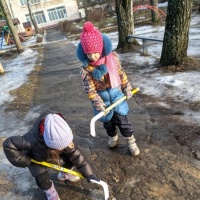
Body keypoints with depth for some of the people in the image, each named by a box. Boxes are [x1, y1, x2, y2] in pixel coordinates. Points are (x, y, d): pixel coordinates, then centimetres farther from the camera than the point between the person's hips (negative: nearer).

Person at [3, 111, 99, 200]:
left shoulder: (62, 137, -35)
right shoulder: (33, 140, -48)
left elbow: (75, 154, -28)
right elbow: (8, 144, -41)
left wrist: (89, 174, -29)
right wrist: (23, 161, -33)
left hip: (51, 151, 4)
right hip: (36, 157, -3)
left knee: (71, 158, -5)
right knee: (42, 179, -13)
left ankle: (64, 174, 30)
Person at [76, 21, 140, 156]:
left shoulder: (112, 57, -14)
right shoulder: (86, 69, -20)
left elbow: (121, 74, -1)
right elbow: (90, 89, -17)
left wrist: (127, 89, 4)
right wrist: (98, 105, -19)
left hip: (116, 94, 0)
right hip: (102, 98, 0)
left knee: (121, 119, 7)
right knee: (107, 120, 19)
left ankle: (131, 141, 28)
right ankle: (113, 136, 48)